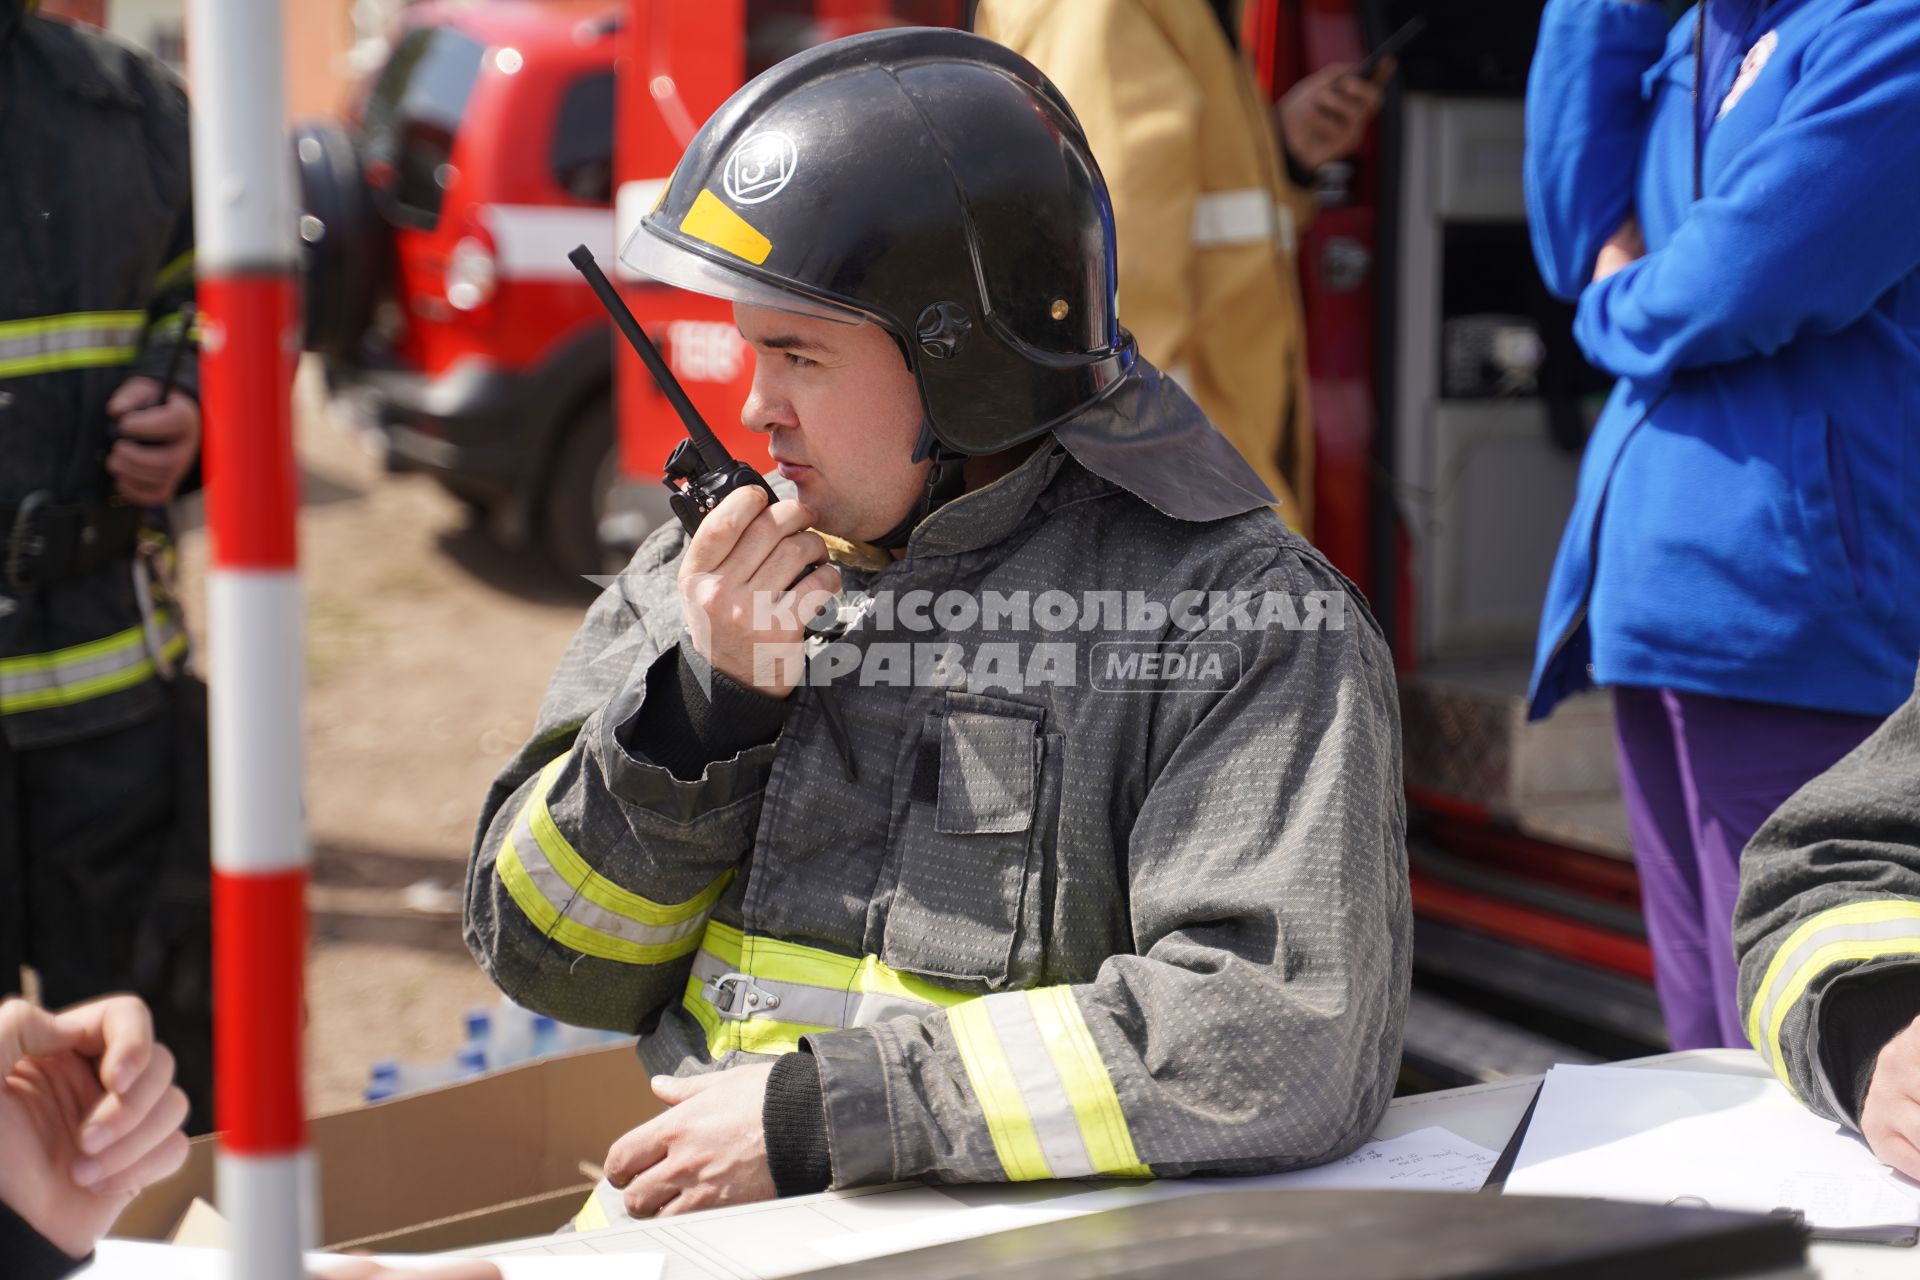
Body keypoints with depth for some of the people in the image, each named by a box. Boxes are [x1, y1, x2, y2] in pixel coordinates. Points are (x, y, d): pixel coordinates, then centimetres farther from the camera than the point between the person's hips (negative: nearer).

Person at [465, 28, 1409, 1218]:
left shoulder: (1236, 615, -9)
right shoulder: (718, 571, 6)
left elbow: (1288, 1039, -19)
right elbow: (549, 961, 10)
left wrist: (820, 1109, -17)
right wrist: (706, 704, -7)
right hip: (687, 1228, 4)